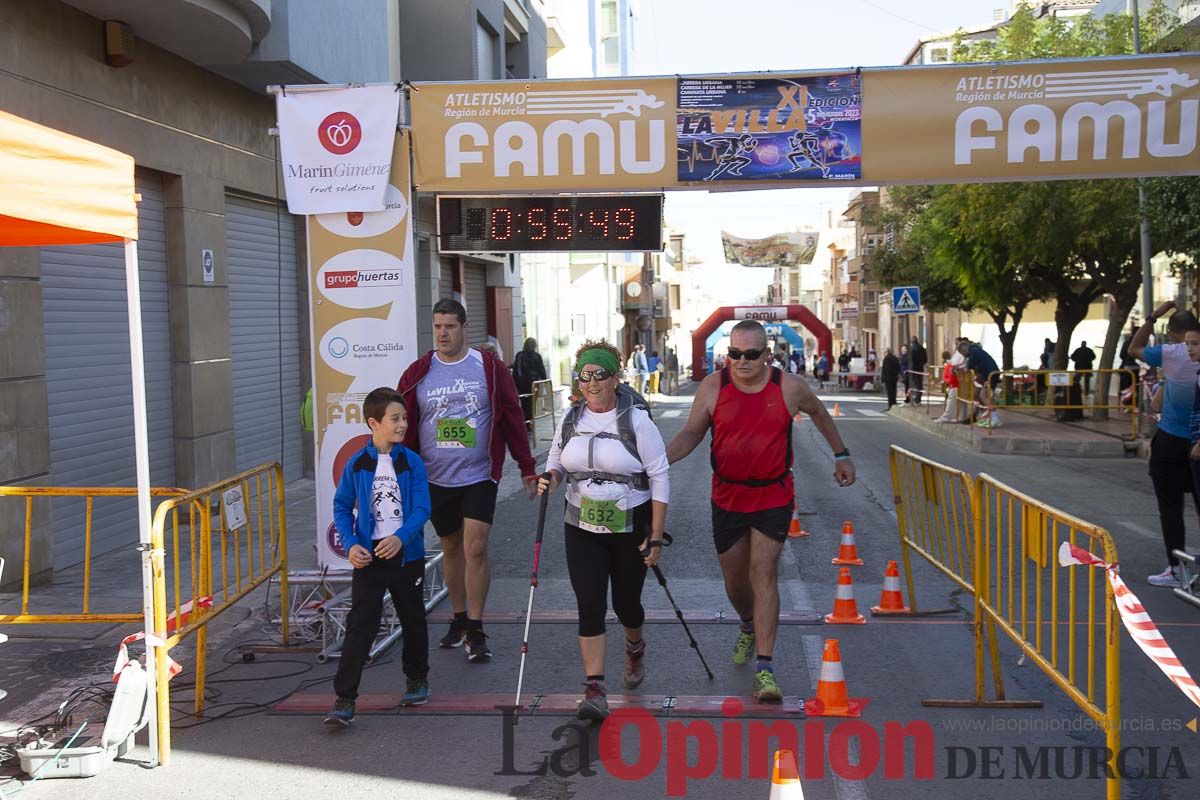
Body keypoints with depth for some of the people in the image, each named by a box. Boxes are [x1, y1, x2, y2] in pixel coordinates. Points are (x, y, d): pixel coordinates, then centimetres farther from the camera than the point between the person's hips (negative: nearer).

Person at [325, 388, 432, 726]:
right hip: (368, 557, -1)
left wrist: (401, 538, -25)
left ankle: (417, 679, 38)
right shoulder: (356, 464, -2)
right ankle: (344, 698, -2)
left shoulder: (412, 462, -4)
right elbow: (341, 507, 5)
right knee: (360, 626, -5)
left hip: (407, 554, 1)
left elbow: (422, 508, -9)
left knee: (413, 620, 16)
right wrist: (350, 545, -8)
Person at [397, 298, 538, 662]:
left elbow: (513, 420, 1)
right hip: (435, 479, 3)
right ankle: (459, 619, 30)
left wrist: (527, 469, 0)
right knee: (451, 548, 14)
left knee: (475, 548, -10)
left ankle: (475, 631, 1)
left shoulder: (490, 368, -3)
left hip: (479, 476, -3)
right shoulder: (418, 373, 2)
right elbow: (405, 429, 7)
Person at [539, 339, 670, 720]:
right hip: (582, 529, 3)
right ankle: (595, 690, -2)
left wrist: (656, 536, -12)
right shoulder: (570, 419, 3)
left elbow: (659, 478, -9)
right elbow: (556, 460, 17)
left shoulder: (636, 421, -11)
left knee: (625, 602, 11)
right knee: (589, 606, -6)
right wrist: (550, 478, -9)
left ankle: (635, 648, 46)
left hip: (631, 527, -3)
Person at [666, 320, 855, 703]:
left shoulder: (789, 388, -7)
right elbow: (691, 433, 0)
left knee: (764, 574, -13)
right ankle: (748, 627, 48)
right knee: (734, 580, 14)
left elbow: (819, 413, 13)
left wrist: (841, 455, 19)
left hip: (773, 497, -2)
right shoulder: (713, 387, -7)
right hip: (727, 497, 2)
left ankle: (764, 668, -10)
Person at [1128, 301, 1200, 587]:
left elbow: (1134, 349, 5)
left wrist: (1153, 317, 7)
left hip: (1171, 442, -4)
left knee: (1171, 508, 3)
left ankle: (1176, 569, 5)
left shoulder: (1171, 354, -11)